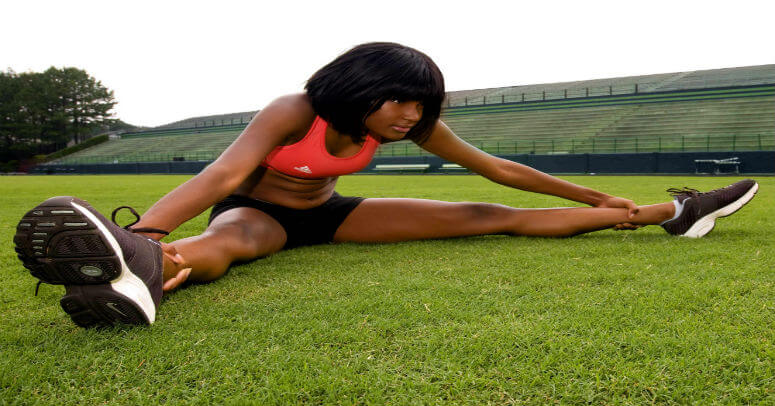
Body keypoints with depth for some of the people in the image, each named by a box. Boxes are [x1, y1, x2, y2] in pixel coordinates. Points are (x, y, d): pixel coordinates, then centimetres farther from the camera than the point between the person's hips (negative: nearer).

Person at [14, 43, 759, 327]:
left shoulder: (409, 126, -13)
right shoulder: (292, 112, -28)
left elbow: (498, 169, -7)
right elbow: (223, 173, -44)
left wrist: (588, 195, -2)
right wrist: (146, 230, -61)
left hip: (327, 215, 3)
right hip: (257, 213, -2)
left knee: (488, 218, -6)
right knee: (229, 240, -44)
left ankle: (672, 214, -4)